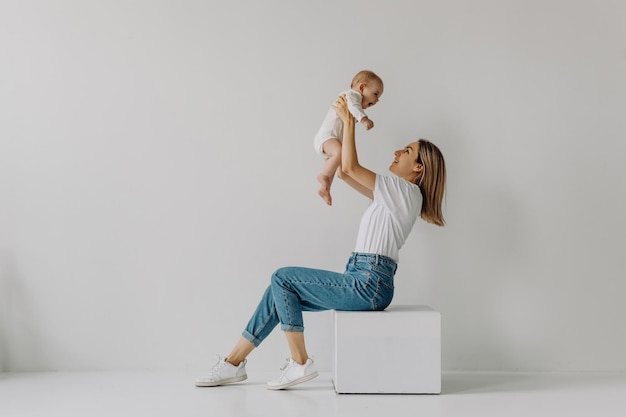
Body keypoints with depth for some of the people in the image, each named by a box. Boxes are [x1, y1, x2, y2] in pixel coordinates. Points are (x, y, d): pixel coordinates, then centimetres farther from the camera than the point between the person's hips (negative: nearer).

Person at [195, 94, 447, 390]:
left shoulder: (406, 191, -9)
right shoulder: (393, 194, 20)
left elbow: (350, 167, -16)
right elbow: (346, 173, 22)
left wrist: (349, 121, -6)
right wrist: (343, 120, 17)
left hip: (369, 285, -9)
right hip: (363, 280, 9)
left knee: (283, 278, -8)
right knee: (281, 293, 4)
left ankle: (300, 364, -5)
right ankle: (234, 363, 8)